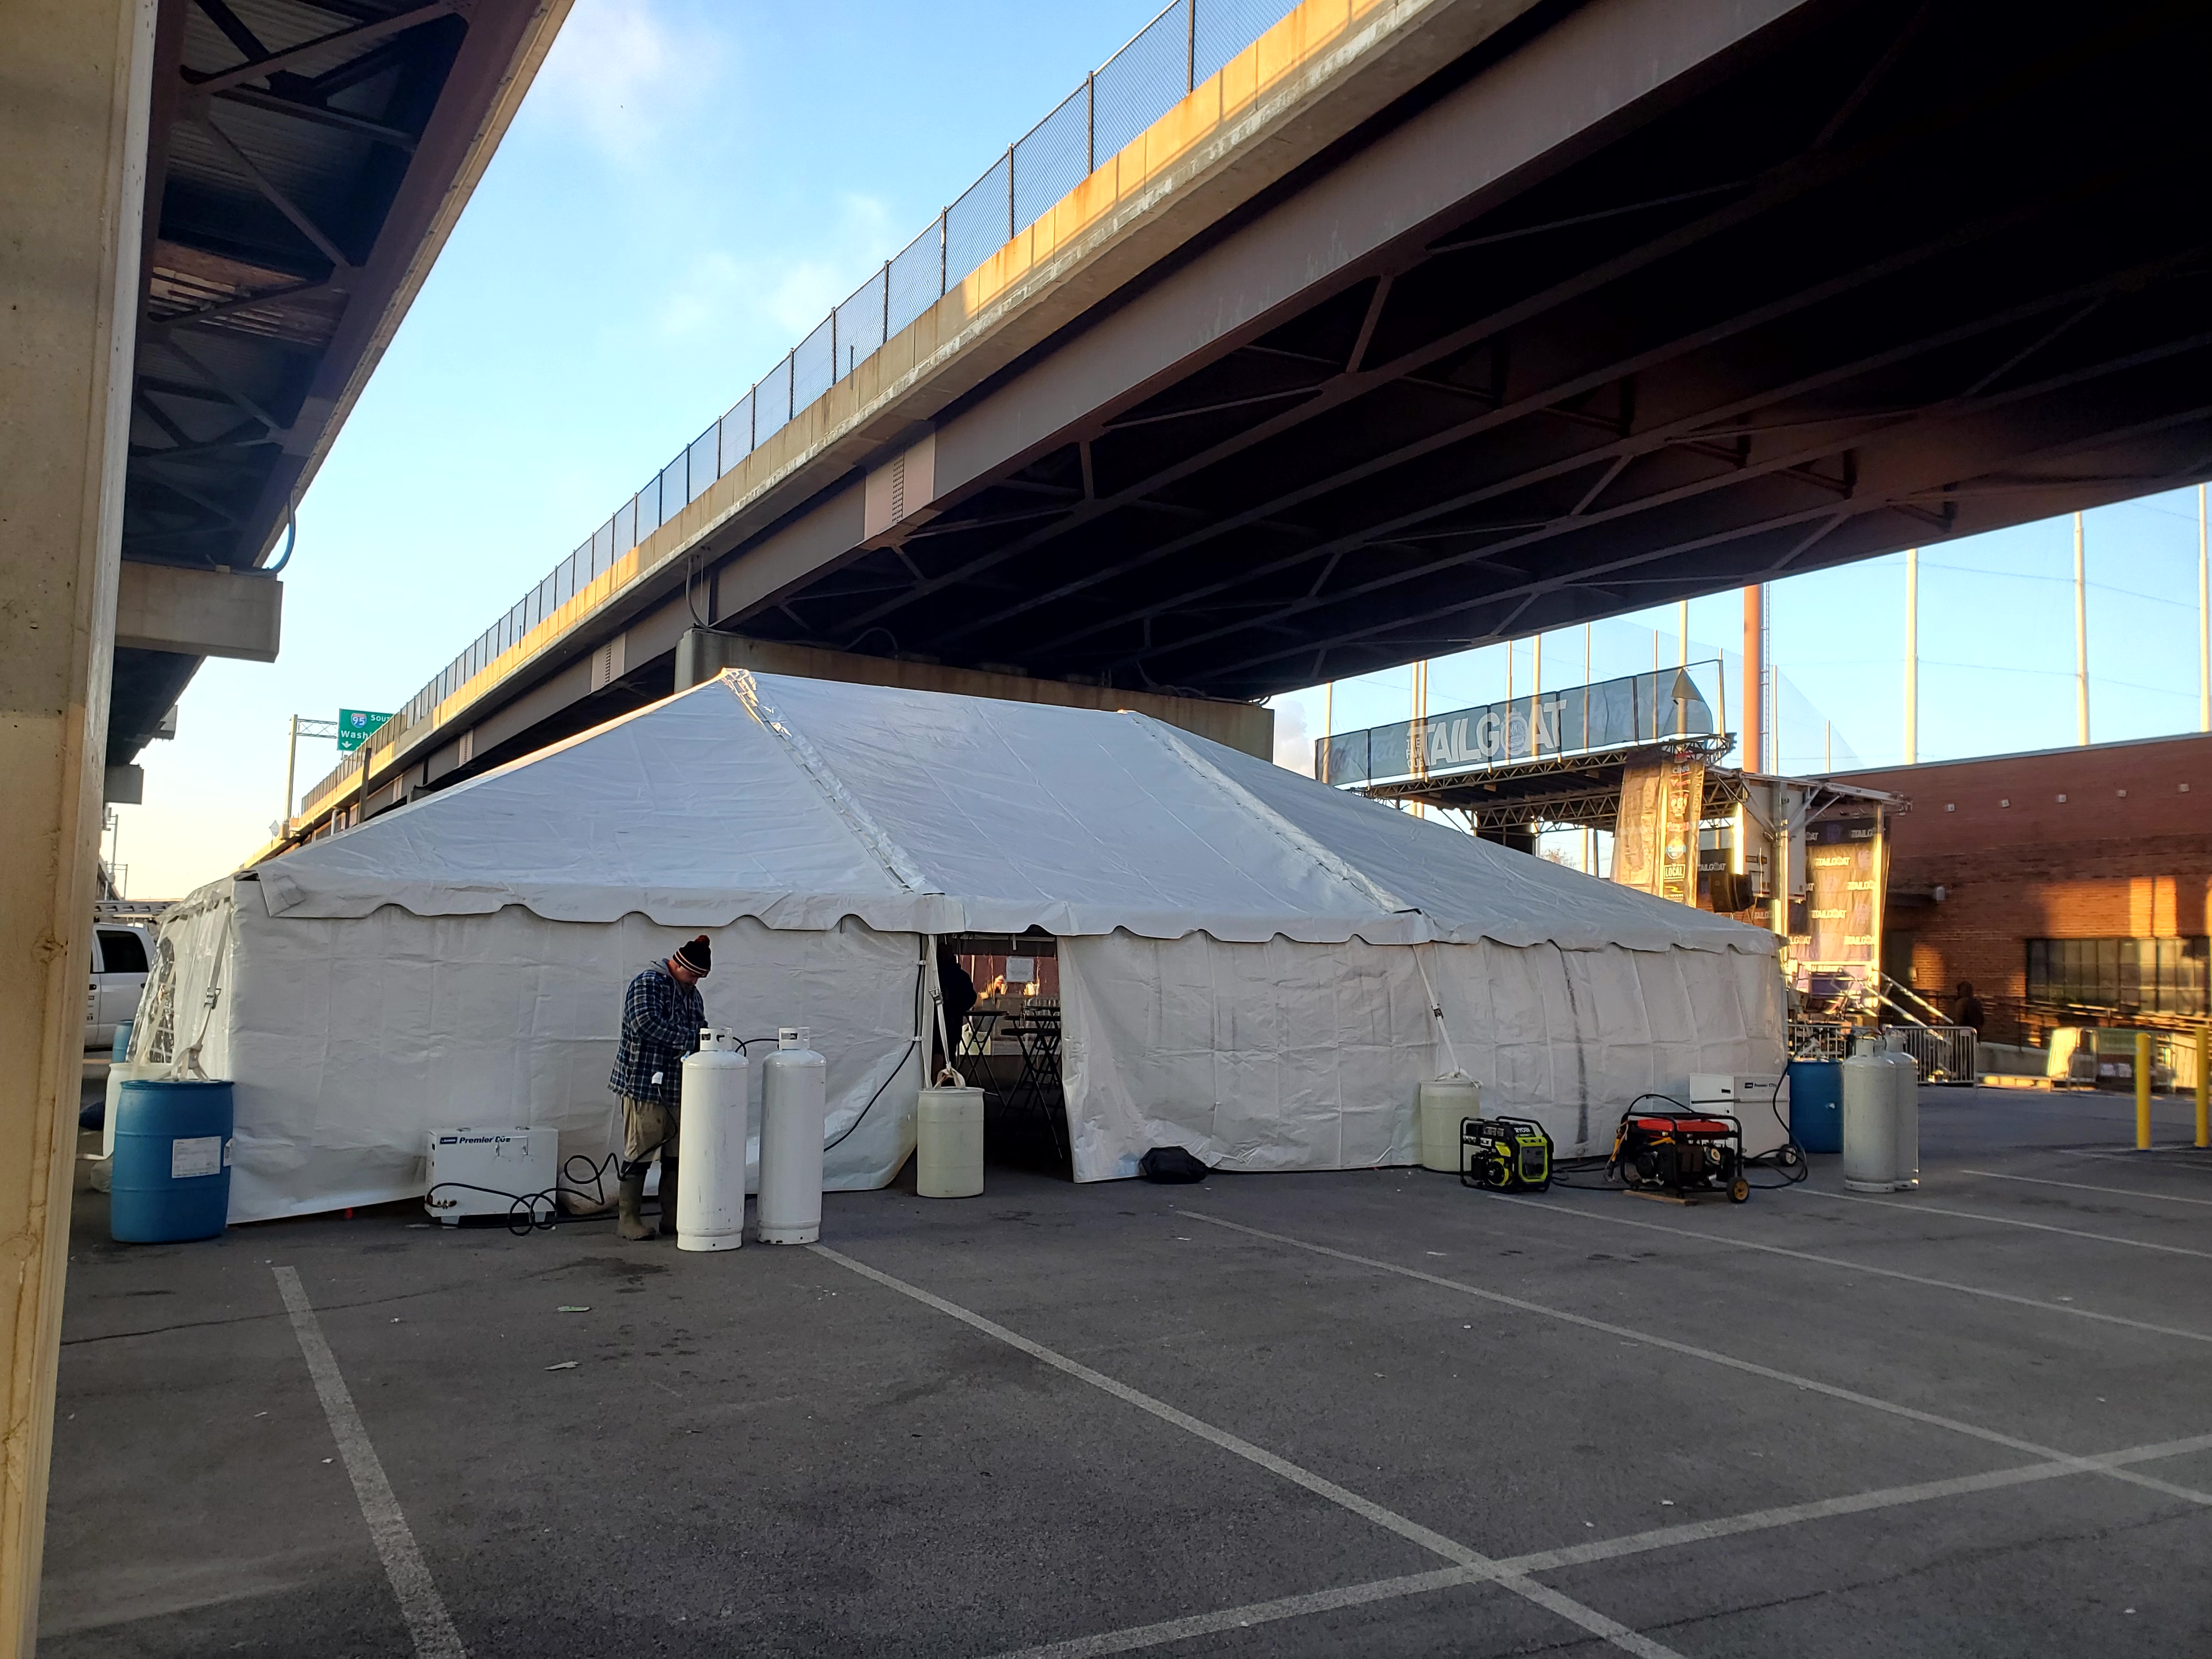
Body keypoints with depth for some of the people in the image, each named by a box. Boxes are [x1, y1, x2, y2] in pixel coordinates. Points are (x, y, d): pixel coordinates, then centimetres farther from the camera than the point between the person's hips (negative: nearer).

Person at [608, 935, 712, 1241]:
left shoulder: (692, 993, 18)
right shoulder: (647, 984, -8)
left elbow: (700, 1033, 23)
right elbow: (646, 1023, -23)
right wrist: (690, 1039, -23)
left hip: (680, 1089, 8)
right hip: (645, 1085, -8)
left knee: (677, 1156, 10)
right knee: (639, 1154, -4)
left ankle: (673, 1219, 17)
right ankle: (628, 1220, 4)